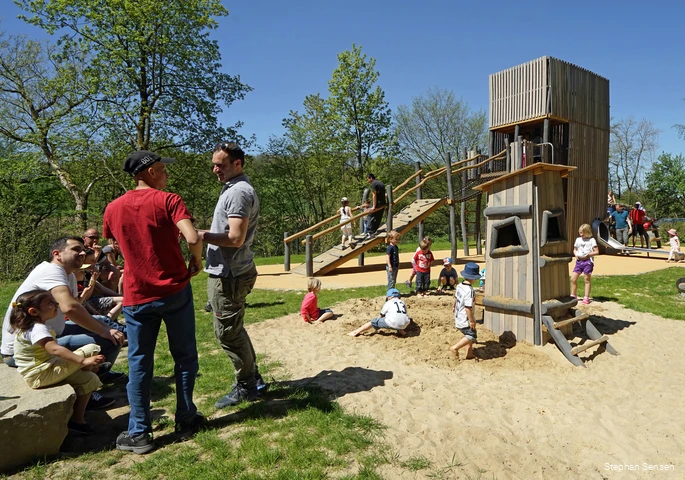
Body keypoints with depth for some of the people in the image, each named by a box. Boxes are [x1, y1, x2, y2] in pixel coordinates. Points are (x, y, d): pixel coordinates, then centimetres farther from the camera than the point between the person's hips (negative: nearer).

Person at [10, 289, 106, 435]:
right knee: (90, 350, -16)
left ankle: (77, 418, 14)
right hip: (41, 376, -10)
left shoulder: (33, 327, 13)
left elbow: (53, 350, 16)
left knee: (89, 379, 12)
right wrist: (83, 361, -40)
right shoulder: (38, 329, -20)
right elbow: (55, 349, -35)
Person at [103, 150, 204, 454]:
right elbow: (193, 239, -24)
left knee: (139, 363, 10)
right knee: (184, 357, 12)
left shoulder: (113, 209, 4)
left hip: (136, 297, 3)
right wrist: (197, 262, -5)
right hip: (175, 291, -3)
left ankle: (139, 433, 16)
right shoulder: (168, 200, -10)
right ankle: (186, 419, 22)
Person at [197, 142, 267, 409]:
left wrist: (200, 235, -18)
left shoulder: (238, 192, -18)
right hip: (229, 272, 11)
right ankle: (253, 378, 31)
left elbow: (236, 238, -25)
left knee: (228, 332, 0)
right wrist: (205, 233, 8)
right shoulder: (234, 189, 15)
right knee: (234, 329, 19)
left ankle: (247, 387, 15)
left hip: (228, 274, -11)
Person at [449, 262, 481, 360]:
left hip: (458, 316, 9)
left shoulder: (459, 286, -1)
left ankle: (469, 354, 31)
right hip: (465, 319, -9)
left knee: (469, 334, 21)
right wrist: (471, 320, -19)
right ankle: (455, 347, -4)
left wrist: (454, 306, 38)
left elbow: (456, 297, 19)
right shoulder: (469, 290, -27)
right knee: (471, 335, 2)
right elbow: (468, 307, -29)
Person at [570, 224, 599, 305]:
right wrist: (576, 254, 1)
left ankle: (586, 298, 9)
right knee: (573, 279, 2)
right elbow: (575, 249, 22)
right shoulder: (578, 240, 13)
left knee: (587, 280, 2)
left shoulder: (592, 240, -1)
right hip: (579, 261, 5)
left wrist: (588, 254, -16)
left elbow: (597, 252, -4)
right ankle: (573, 295, 17)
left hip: (588, 261, -5)